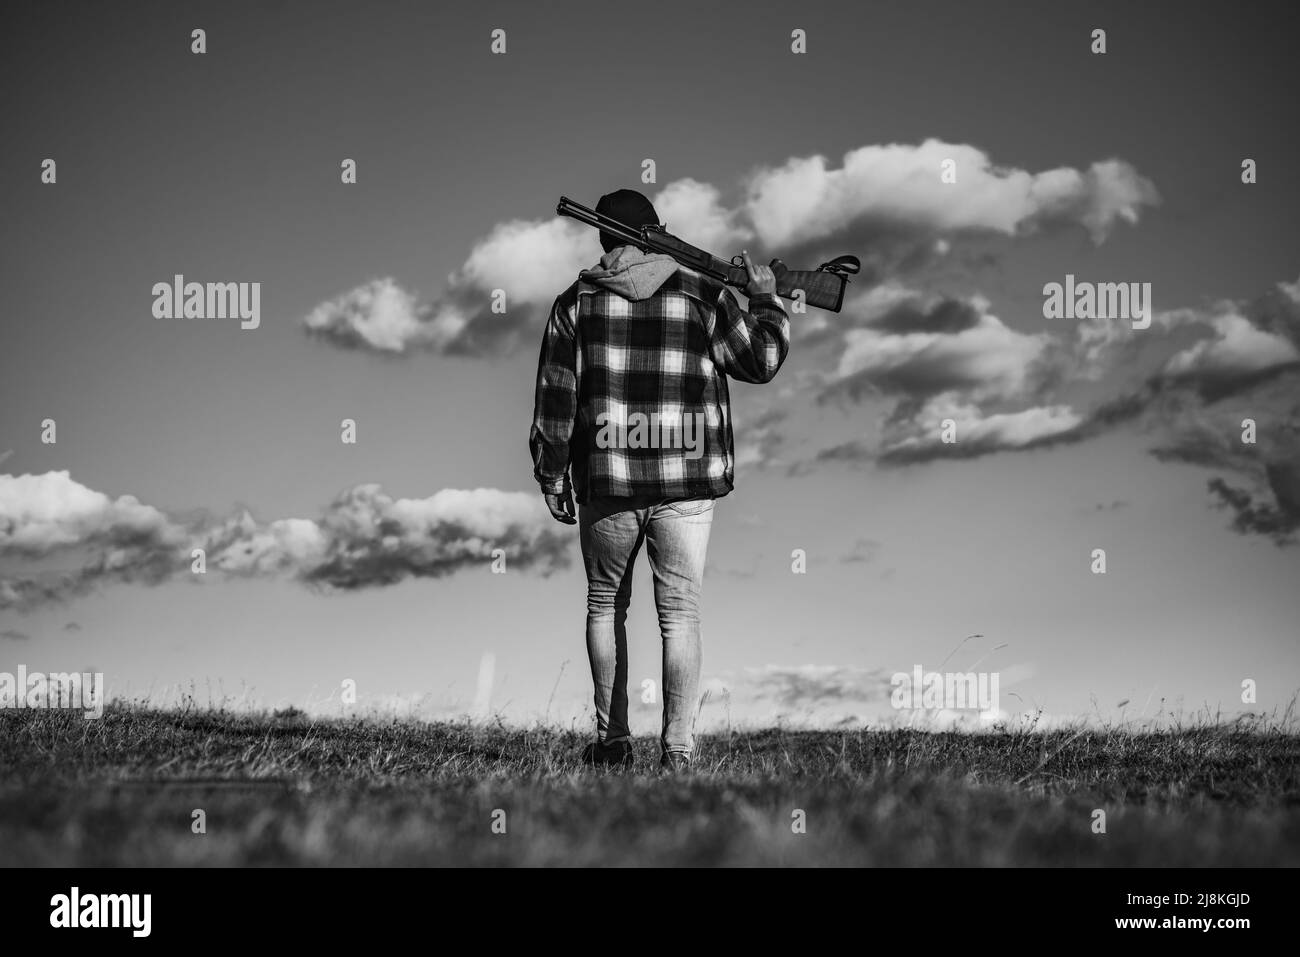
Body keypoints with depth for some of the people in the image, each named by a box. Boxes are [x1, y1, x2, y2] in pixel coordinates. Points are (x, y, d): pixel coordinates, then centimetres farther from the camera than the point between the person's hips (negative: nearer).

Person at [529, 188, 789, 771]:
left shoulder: (577, 303, 2)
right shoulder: (704, 296, 1)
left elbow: (555, 397, 2)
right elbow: (760, 361, 11)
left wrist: (551, 477, 10)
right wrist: (766, 299, 27)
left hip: (606, 483, 1)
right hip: (687, 484, -1)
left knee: (605, 606, 18)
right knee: (680, 615, 2)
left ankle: (612, 741, 21)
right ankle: (678, 753, -3)